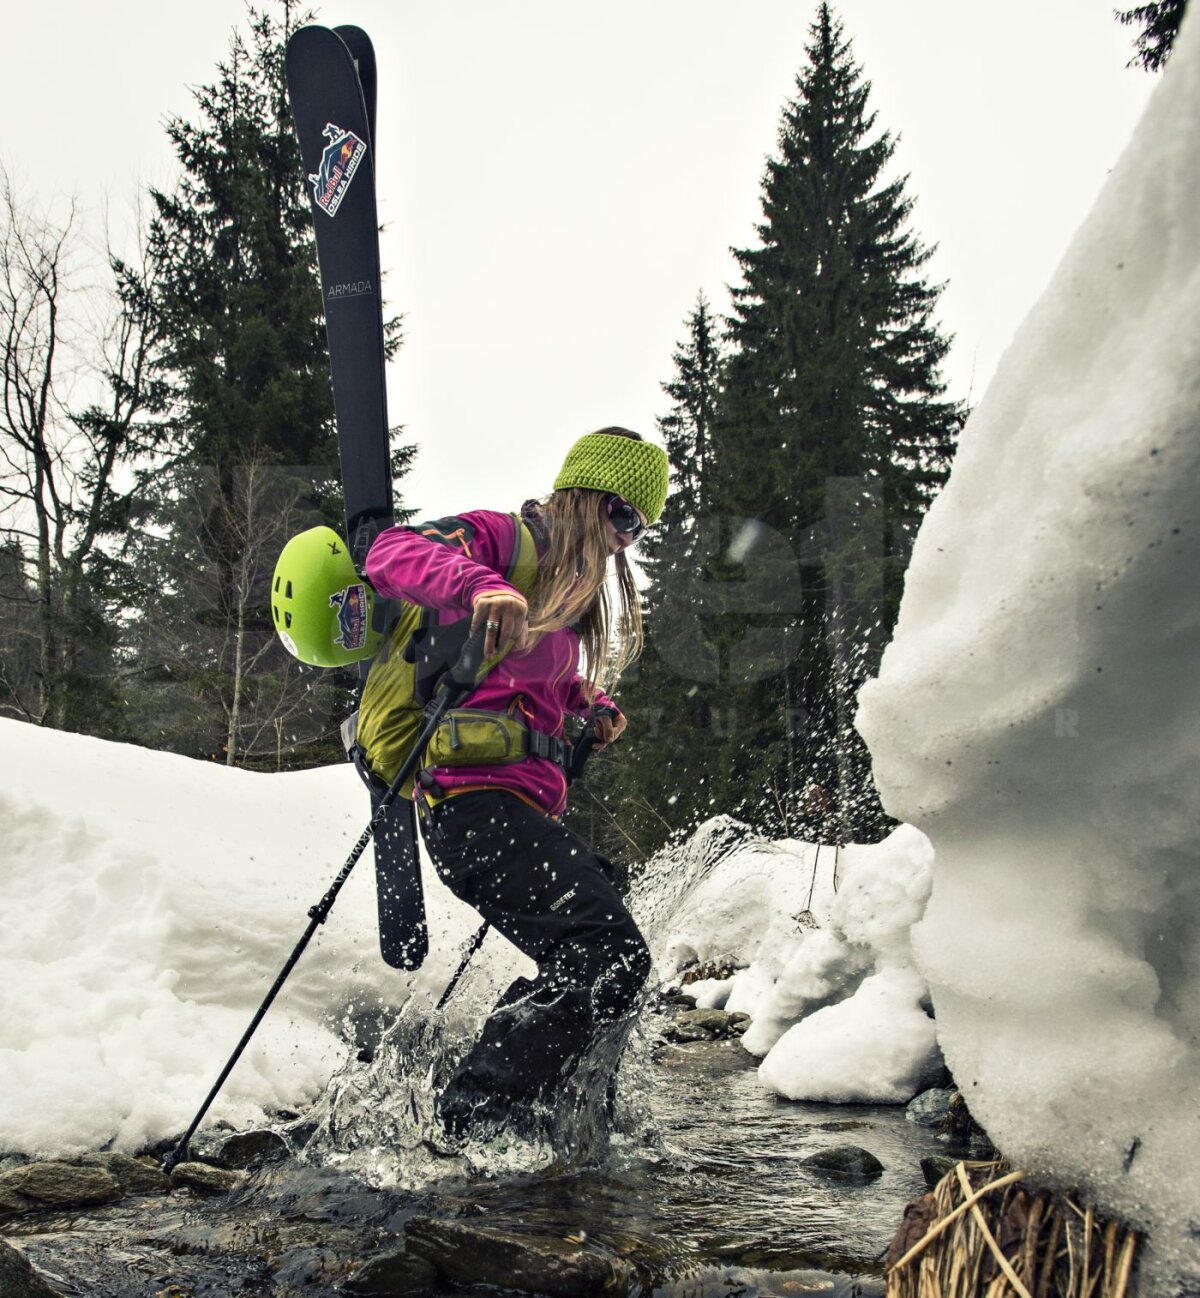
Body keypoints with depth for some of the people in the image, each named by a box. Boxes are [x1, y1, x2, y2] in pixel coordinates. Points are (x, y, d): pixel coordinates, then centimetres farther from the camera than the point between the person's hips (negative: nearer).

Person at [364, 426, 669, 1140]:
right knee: (612, 959, -20)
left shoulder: (567, 587, 25)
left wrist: (593, 701, 19)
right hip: (479, 796, -10)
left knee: (590, 968, 10)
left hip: (526, 810, 10)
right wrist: (479, 584, -38)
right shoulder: (503, 539, -3)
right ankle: (473, 1124, -16)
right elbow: (394, 554, -19)